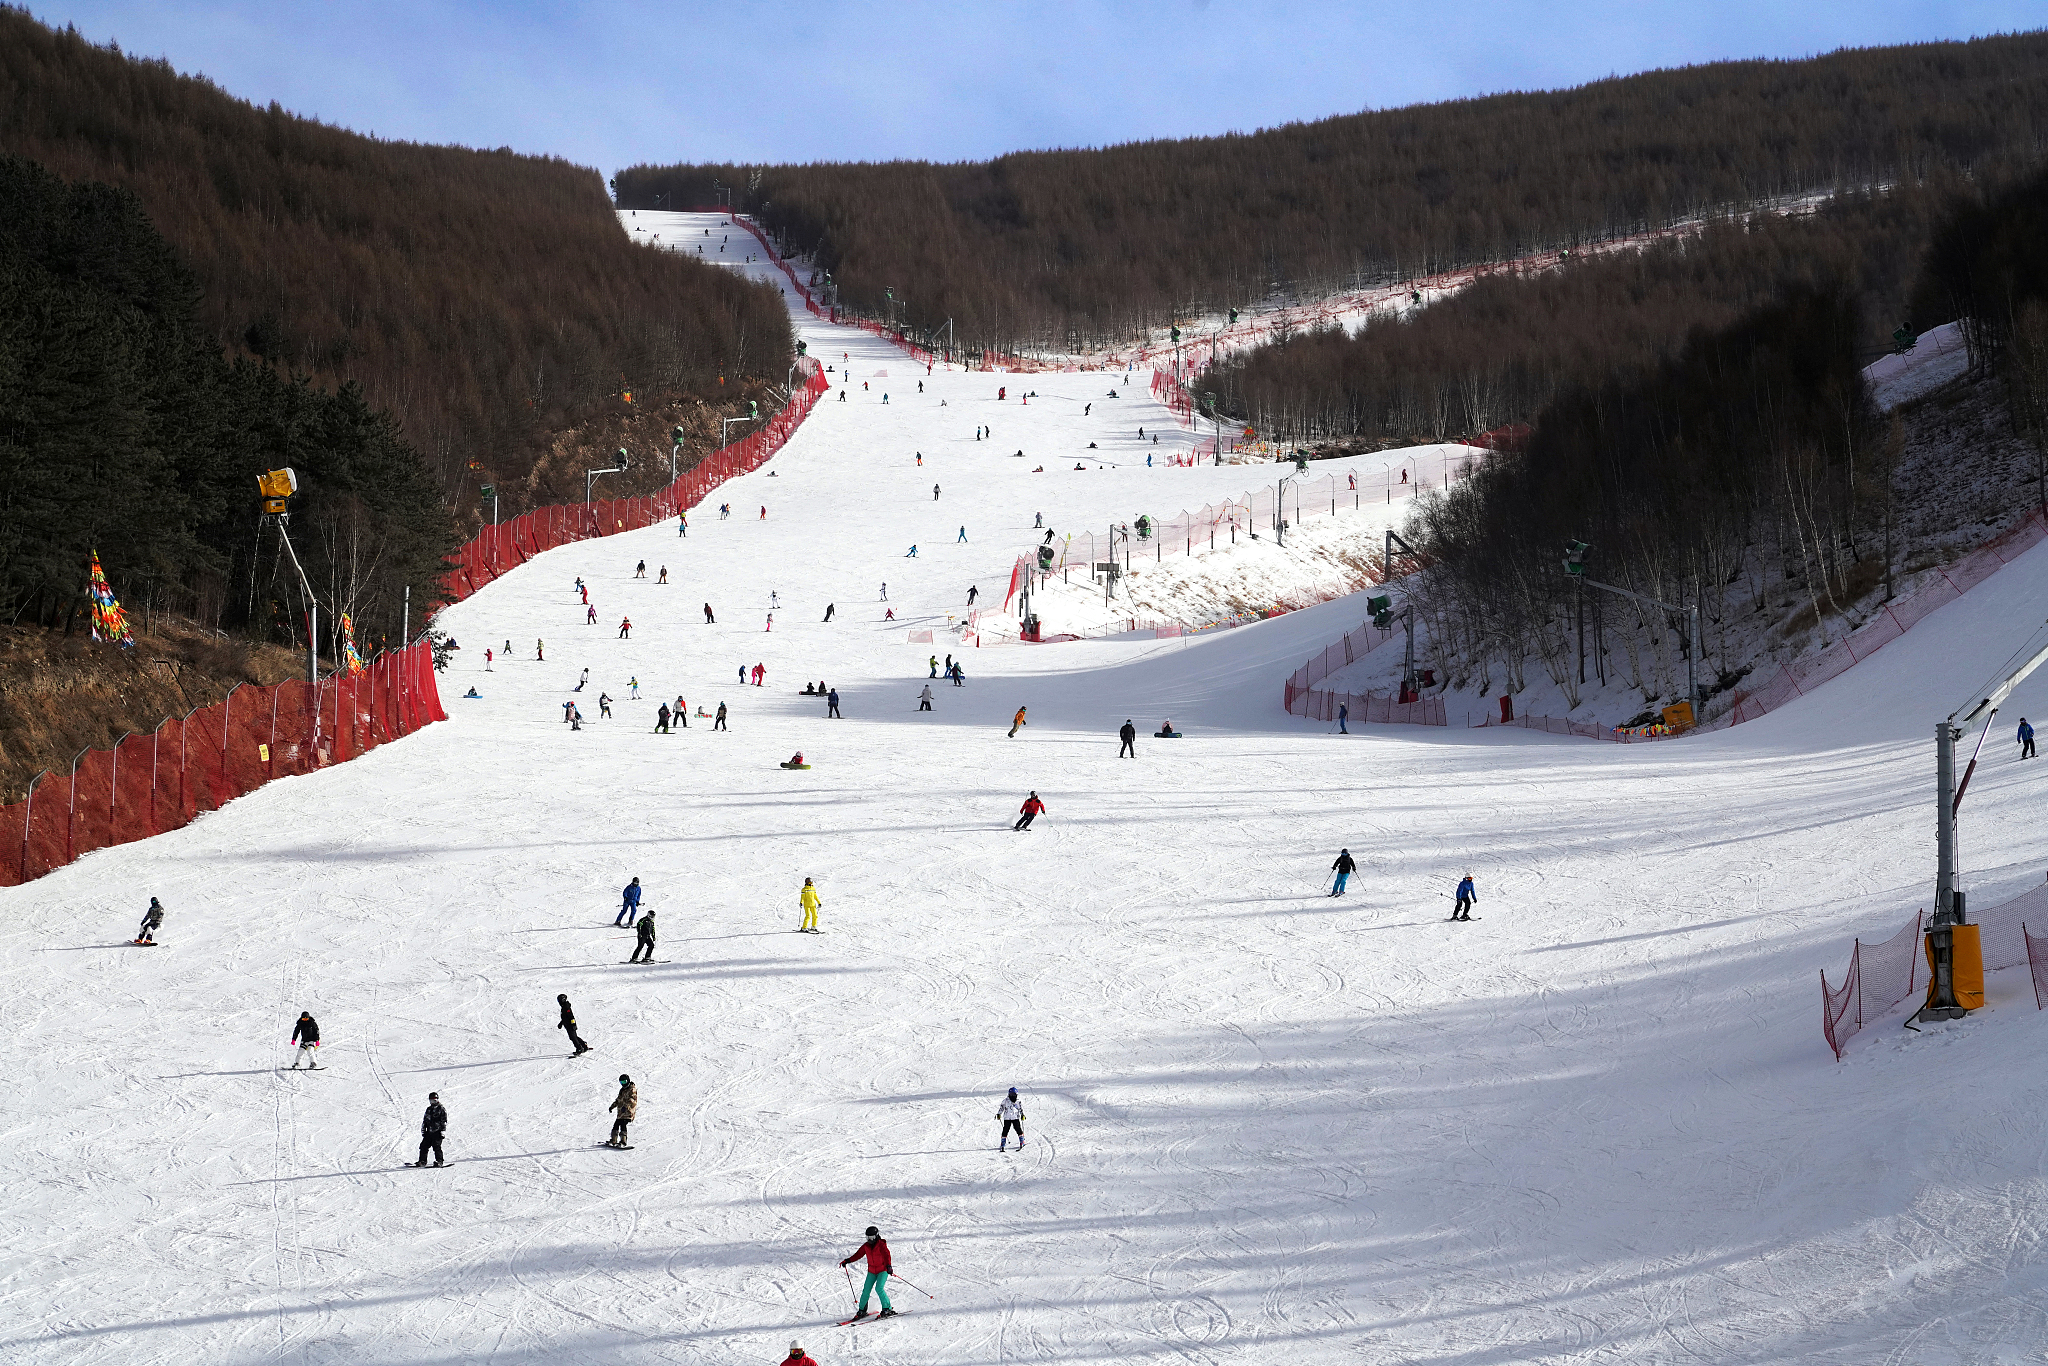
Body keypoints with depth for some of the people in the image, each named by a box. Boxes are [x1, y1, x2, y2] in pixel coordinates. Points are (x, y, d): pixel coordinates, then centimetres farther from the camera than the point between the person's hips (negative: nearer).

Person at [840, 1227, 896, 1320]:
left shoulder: (881, 1245, -12)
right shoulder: (866, 1246, 5)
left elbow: (886, 1255, -24)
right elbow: (858, 1255, 11)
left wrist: (888, 1266, -41)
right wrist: (847, 1260, 1)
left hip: (883, 1270, -6)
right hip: (872, 1271, 6)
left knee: (879, 1288, -21)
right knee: (866, 1290, -1)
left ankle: (888, 1309, -13)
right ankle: (862, 1310, 12)